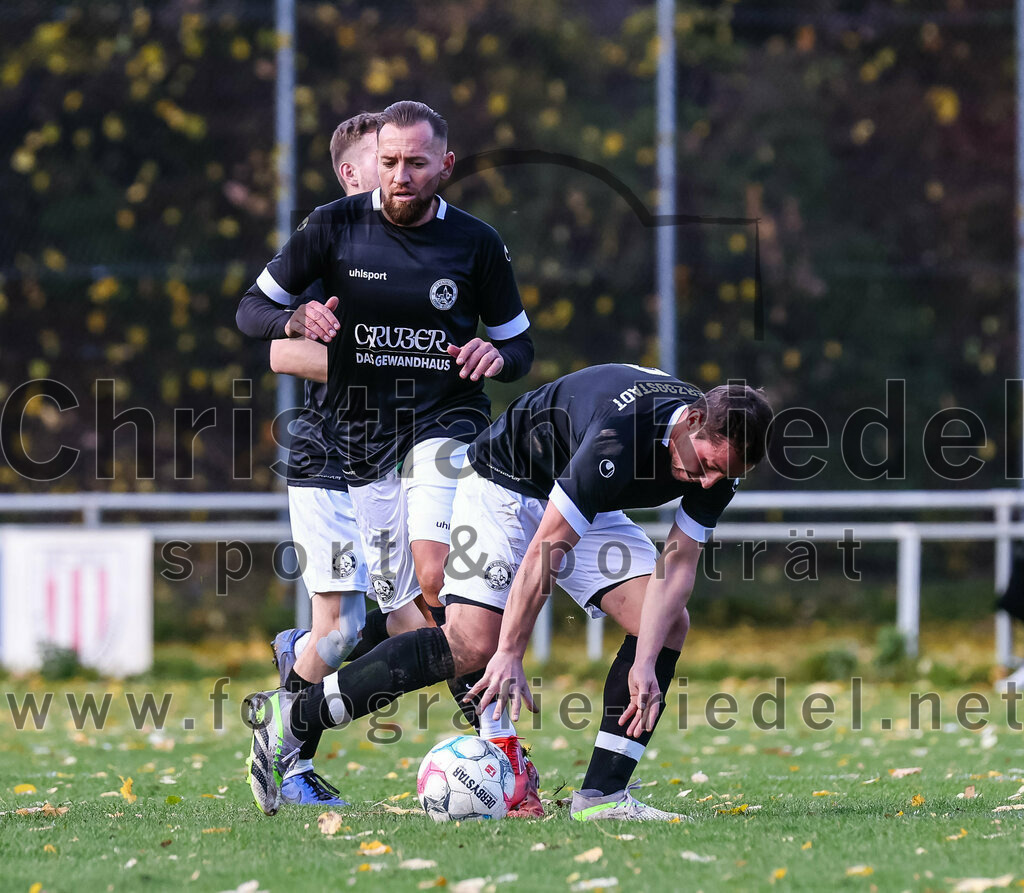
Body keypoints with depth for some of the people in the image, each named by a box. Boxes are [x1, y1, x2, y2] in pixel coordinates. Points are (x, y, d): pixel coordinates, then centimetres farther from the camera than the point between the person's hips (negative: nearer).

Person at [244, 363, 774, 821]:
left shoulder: (719, 456, -16)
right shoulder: (619, 436, -38)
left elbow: (679, 563, -14)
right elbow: (546, 547, -36)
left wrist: (645, 663, -26)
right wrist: (510, 656, -35)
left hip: (587, 508, 8)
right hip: (507, 483, -8)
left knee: (669, 623, -9)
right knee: (474, 644, -23)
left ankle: (602, 795, -10)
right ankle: (289, 718, -16)